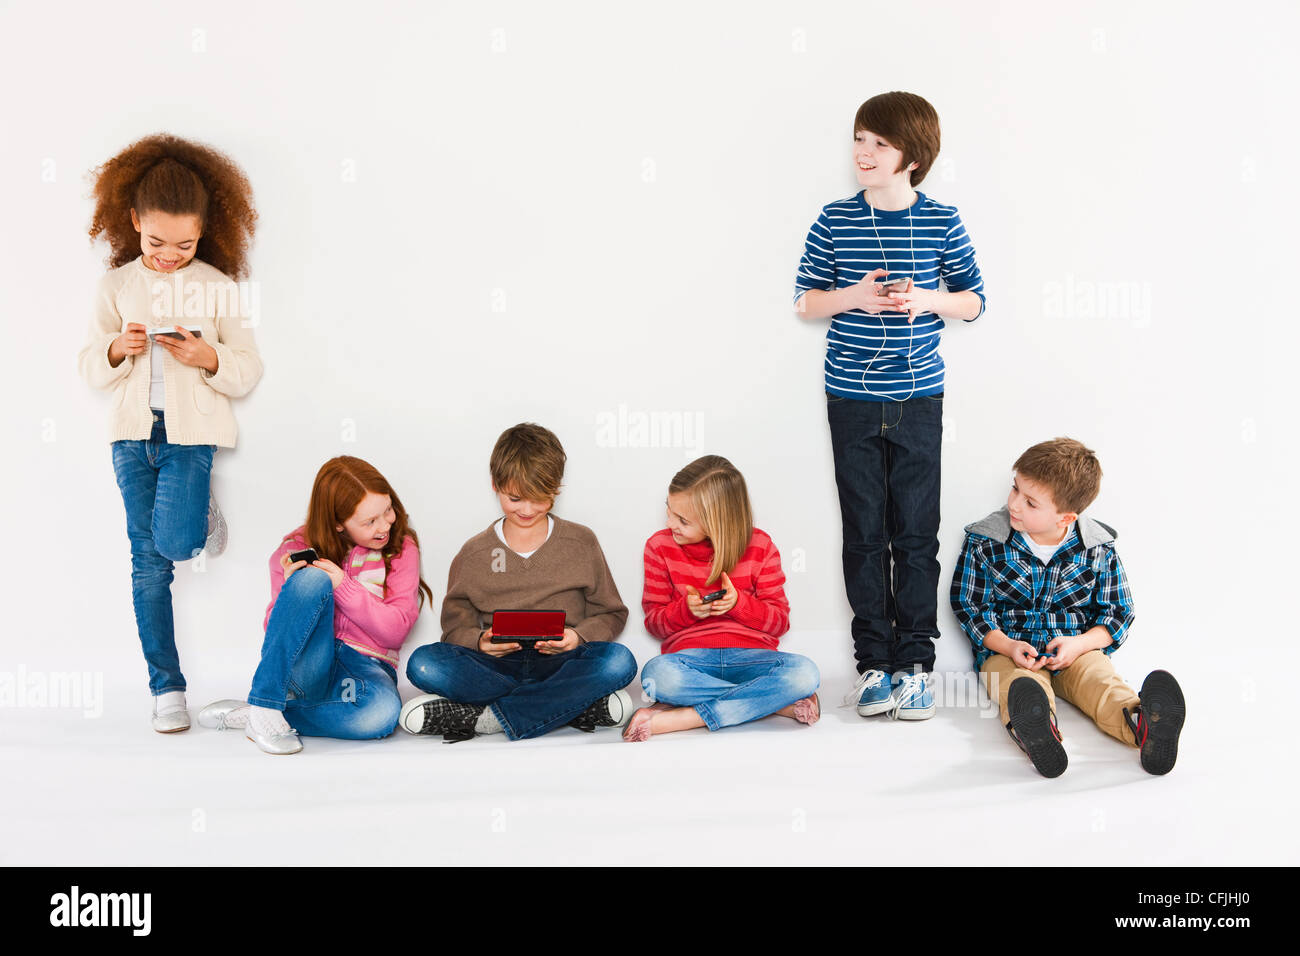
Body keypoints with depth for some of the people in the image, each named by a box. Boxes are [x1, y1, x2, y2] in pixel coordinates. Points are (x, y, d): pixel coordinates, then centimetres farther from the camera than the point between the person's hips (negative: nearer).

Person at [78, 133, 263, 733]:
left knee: (174, 543, -20)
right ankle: (166, 686, 13)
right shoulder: (116, 286, 5)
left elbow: (248, 370, 1)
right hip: (133, 434, 2)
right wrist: (118, 350, -13)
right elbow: (89, 365, 8)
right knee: (148, 561, 4)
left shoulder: (219, 287, 0)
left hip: (191, 432, -2)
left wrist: (208, 357, -18)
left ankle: (205, 514, 17)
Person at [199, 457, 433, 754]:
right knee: (311, 580, -30)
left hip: (365, 665, 1)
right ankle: (263, 708, -28)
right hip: (304, 663, 0)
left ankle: (244, 714, -22)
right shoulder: (297, 549, 2)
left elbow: (396, 629, -5)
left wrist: (344, 587, -18)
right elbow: (275, 627, 4)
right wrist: (291, 590, -17)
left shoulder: (401, 548, 3)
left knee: (381, 711, -39)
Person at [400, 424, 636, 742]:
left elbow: (611, 614, 11)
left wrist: (578, 636, -11)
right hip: (496, 666, 1)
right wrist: (480, 641, -12)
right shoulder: (474, 553, 11)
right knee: (424, 663, -28)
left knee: (619, 661, -32)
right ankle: (574, 705, -27)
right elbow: (456, 623, 11)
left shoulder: (581, 543, 9)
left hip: (559, 664, -1)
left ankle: (486, 717, -29)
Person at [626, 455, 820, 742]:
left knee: (804, 672, -32)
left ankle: (674, 719, -30)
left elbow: (780, 620, 5)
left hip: (751, 656, 0)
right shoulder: (660, 545, 5)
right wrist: (687, 609, -12)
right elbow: (653, 620, 9)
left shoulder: (760, 546, 3)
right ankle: (778, 703, -26)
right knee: (657, 676, -37)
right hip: (690, 656, 0)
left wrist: (738, 603, -13)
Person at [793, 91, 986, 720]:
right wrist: (852, 298, -14)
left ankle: (914, 661, 14)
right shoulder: (834, 222, 0)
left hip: (917, 398, 0)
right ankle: (873, 661, 16)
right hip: (851, 400, 1)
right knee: (864, 533, 6)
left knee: (916, 533, 4)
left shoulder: (941, 223, -1)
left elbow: (973, 301, 6)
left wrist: (927, 300, -13)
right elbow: (805, 301, 4)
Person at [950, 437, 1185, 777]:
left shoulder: (1097, 550, 0)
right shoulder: (986, 542, -3)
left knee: (1100, 680, -31)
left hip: (1076, 650, 2)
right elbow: (970, 605, 0)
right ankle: (1034, 731, -69)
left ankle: (1141, 724, -61)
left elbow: (1117, 612, 6)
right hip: (1007, 649, -1)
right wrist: (1007, 646, -16)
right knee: (1020, 685, -35)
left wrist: (1080, 644, -13)